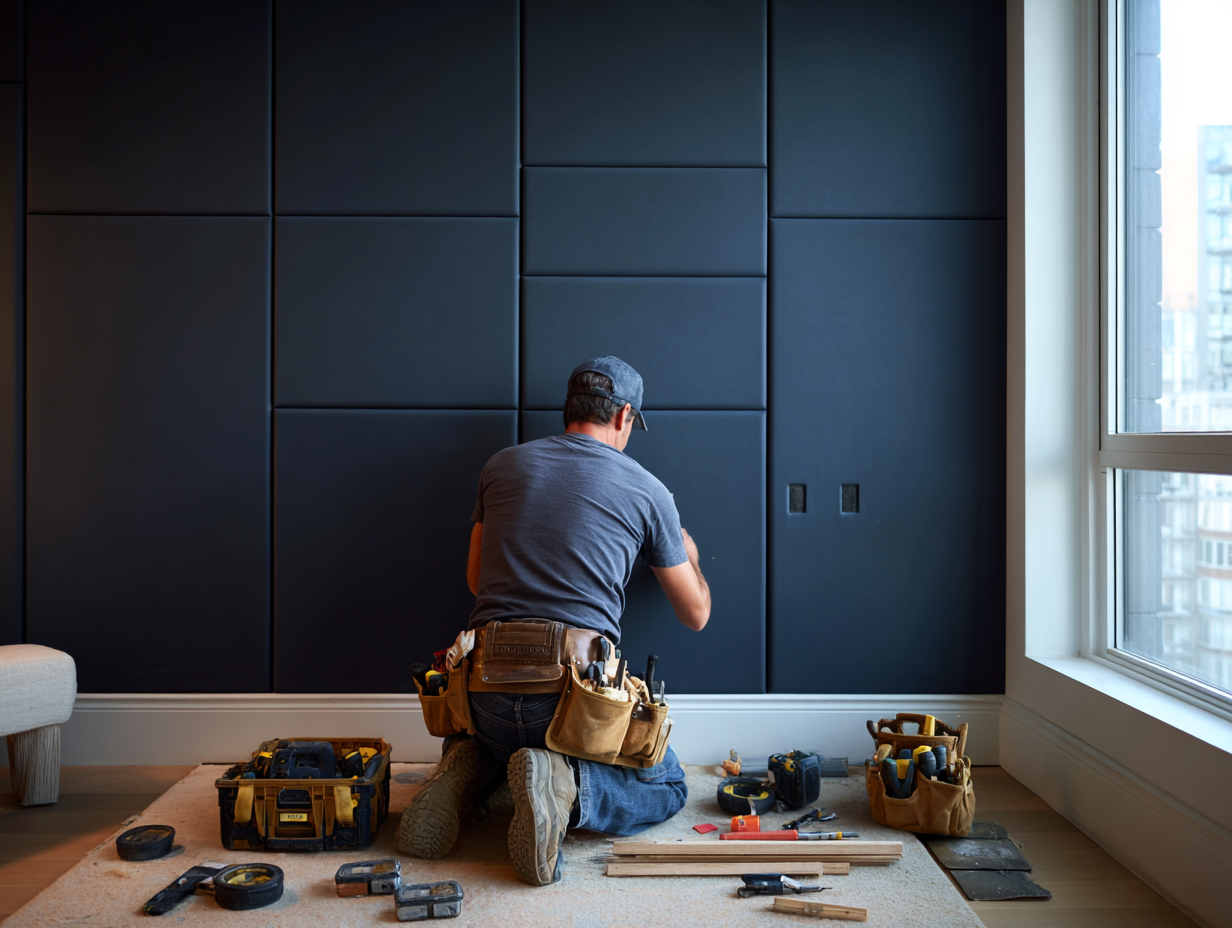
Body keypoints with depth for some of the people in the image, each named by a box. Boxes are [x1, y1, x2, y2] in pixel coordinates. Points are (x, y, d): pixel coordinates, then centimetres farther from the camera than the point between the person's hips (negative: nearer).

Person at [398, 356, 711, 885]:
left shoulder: (502, 466, 11)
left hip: (487, 693, 4)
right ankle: (565, 784, -11)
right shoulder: (647, 491, 5)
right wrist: (689, 557, 37)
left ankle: (469, 772, 2)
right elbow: (695, 615, 15)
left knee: (491, 745, 39)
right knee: (667, 789, 20)